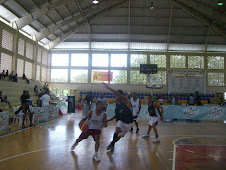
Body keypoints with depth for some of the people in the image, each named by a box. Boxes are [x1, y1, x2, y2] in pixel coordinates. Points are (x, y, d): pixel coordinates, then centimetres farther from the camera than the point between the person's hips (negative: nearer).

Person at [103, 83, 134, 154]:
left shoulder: (126, 101, -20)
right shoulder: (117, 104, 0)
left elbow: (119, 94, -39)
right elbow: (116, 115, 10)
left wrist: (108, 88, -43)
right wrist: (107, 120, 7)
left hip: (128, 122, -4)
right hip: (121, 121, 4)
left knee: (119, 135, 2)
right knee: (117, 131, -17)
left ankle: (112, 144, 27)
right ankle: (112, 145, 6)